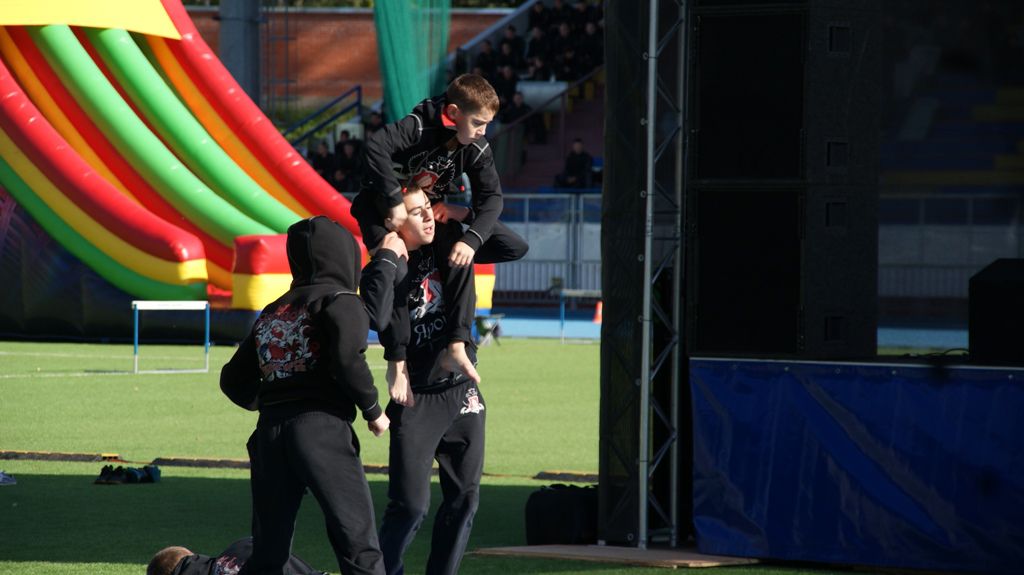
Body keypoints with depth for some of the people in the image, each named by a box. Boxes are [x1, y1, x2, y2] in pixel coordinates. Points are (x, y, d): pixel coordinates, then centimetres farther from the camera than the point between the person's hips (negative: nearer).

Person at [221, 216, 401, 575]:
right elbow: (347, 359, -15)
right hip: (322, 428, -6)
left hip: (269, 434, 6)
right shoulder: (339, 301, 3)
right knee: (358, 545, -7)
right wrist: (373, 411, -2)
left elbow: (234, 381, 22)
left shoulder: (271, 313, 22)